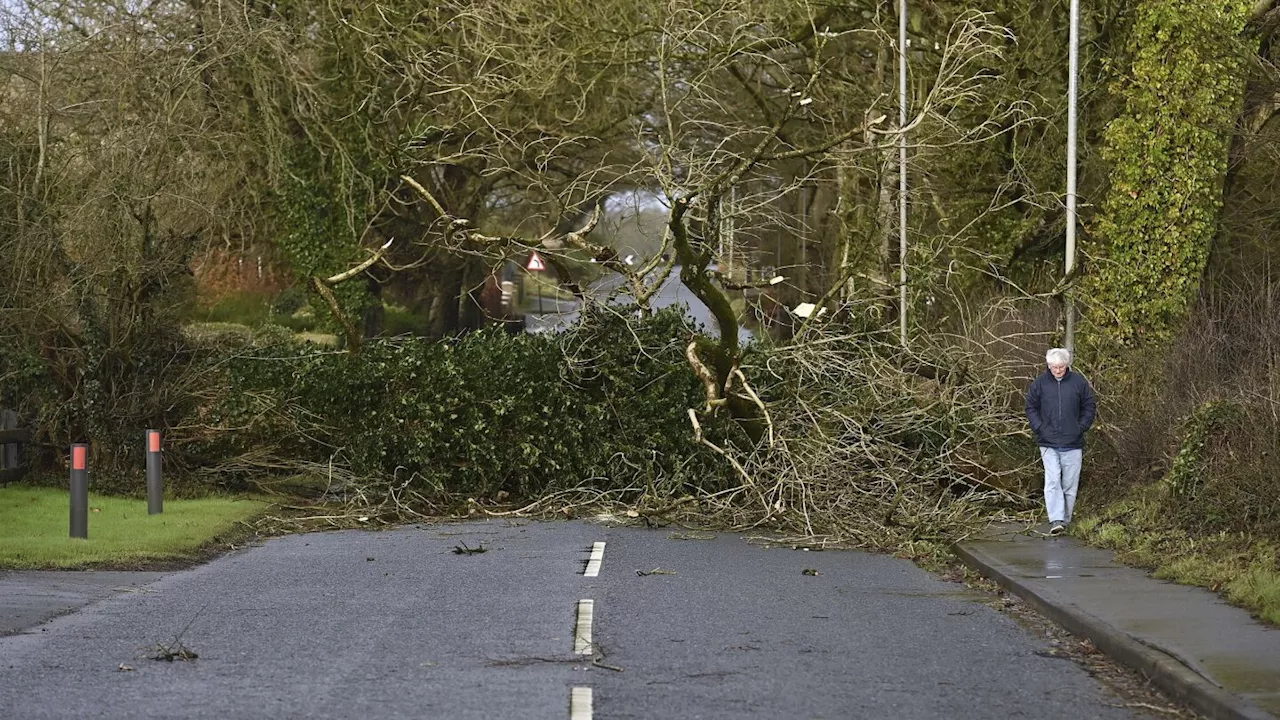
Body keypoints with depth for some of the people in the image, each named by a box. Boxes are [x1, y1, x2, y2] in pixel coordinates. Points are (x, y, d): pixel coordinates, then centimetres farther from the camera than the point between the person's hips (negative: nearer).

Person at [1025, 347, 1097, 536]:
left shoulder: (1079, 382, 0)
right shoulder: (1039, 383, 1)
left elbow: (1090, 406, 9)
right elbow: (1031, 407, 10)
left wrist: (1081, 427, -1)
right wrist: (1039, 428, -2)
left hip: (1072, 443, 1)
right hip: (1048, 443, -1)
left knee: (1070, 485, 6)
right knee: (1052, 481, -13)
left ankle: (1065, 520, 17)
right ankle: (1056, 520, -18)